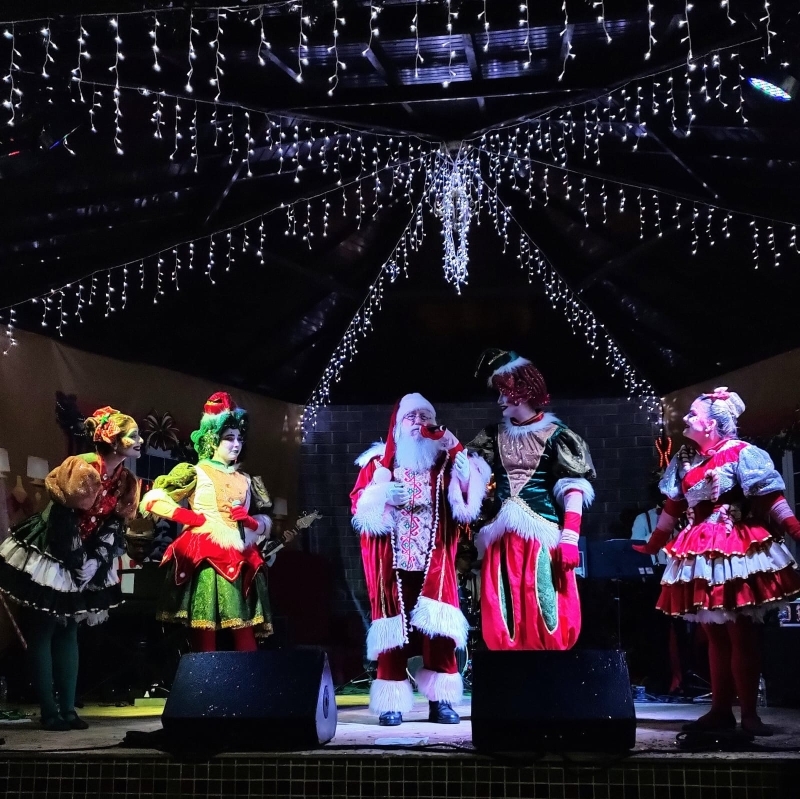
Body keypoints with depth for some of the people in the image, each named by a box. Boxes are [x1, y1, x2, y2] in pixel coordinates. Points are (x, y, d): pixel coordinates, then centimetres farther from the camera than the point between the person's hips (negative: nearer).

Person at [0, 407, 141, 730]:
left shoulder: (125, 481, -1)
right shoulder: (80, 468, -23)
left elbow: (115, 525, 2)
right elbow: (62, 517, -20)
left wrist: (93, 563, -6)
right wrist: (77, 562, -14)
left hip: (87, 565, 7)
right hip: (50, 555, -7)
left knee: (68, 631, 9)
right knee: (42, 631, -1)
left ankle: (68, 709, 11)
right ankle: (49, 711, 1)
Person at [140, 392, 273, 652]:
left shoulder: (245, 480, 19)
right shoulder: (196, 473, 5)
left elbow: (265, 522, 22)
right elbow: (151, 500, 0)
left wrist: (249, 520, 1)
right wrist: (190, 517, -8)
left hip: (241, 561, 5)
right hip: (206, 559, -4)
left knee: (246, 639, 0)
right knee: (205, 638, -8)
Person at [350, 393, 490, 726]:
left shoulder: (446, 462, 13)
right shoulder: (379, 462, 11)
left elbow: (467, 507, 6)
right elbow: (358, 504, 4)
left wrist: (466, 478, -9)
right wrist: (383, 495, -14)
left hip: (434, 562, 1)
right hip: (393, 563, -1)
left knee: (438, 628, -5)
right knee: (394, 627, -3)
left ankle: (440, 701, 1)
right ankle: (392, 704, 2)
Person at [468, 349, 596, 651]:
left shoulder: (554, 435, 0)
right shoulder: (495, 436, 14)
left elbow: (574, 488, -5)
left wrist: (570, 538, -14)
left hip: (541, 536, -4)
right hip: (503, 538, 5)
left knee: (543, 616, -4)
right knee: (506, 622, 4)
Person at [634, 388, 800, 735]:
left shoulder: (740, 453, -7)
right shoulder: (684, 459, 11)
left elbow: (771, 498, -13)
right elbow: (672, 508, 18)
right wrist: (652, 545, 21)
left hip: (736, 549, -6)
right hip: (700, 552, 6)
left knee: (741, 635, -2)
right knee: (714, 635, 10)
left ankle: (749, 712, 5)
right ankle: (721, 709, 17)